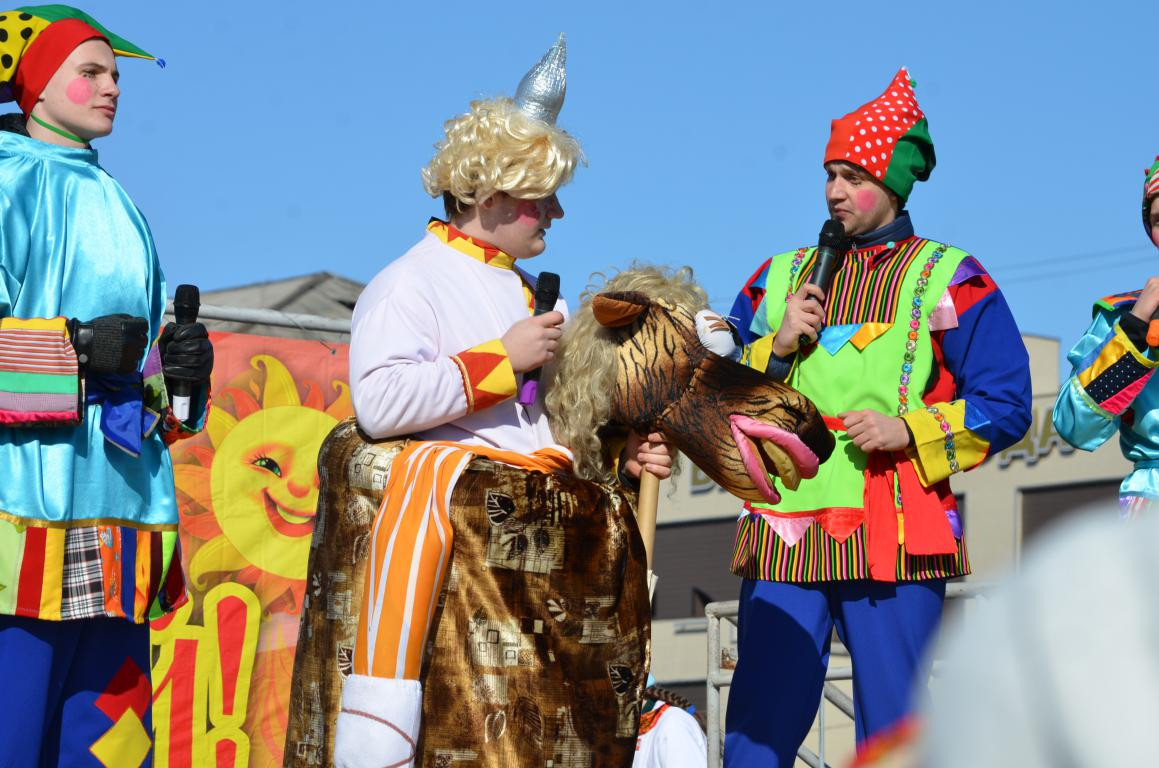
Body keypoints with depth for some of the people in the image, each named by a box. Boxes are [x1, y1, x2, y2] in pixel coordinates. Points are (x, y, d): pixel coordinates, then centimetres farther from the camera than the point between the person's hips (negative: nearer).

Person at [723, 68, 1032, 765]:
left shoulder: (947, 280, 6)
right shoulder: (780, 277, 17)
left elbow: (1007, 405, 0)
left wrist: (909, 430, -12)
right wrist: (775, 347, 0)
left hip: (894, 537, -3)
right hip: (784, 536, 3)